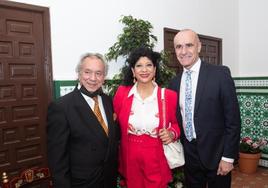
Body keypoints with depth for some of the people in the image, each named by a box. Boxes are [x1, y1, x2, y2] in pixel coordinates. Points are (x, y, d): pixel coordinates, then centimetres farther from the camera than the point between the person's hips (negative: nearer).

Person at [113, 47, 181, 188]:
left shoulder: (169, 96, -7)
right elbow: (114, 123, 8)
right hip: (130, 159, 1)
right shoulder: (121, 93, -4)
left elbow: (176, 123, 7)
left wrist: (171, 134, -12)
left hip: (157, 160, -1)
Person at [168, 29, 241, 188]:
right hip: (188, 154, 4)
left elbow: (233, 118, -11)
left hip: (216, 153, -4)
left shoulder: (221, 74, -11)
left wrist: (228, 156, -11)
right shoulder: (174, 82, 3)